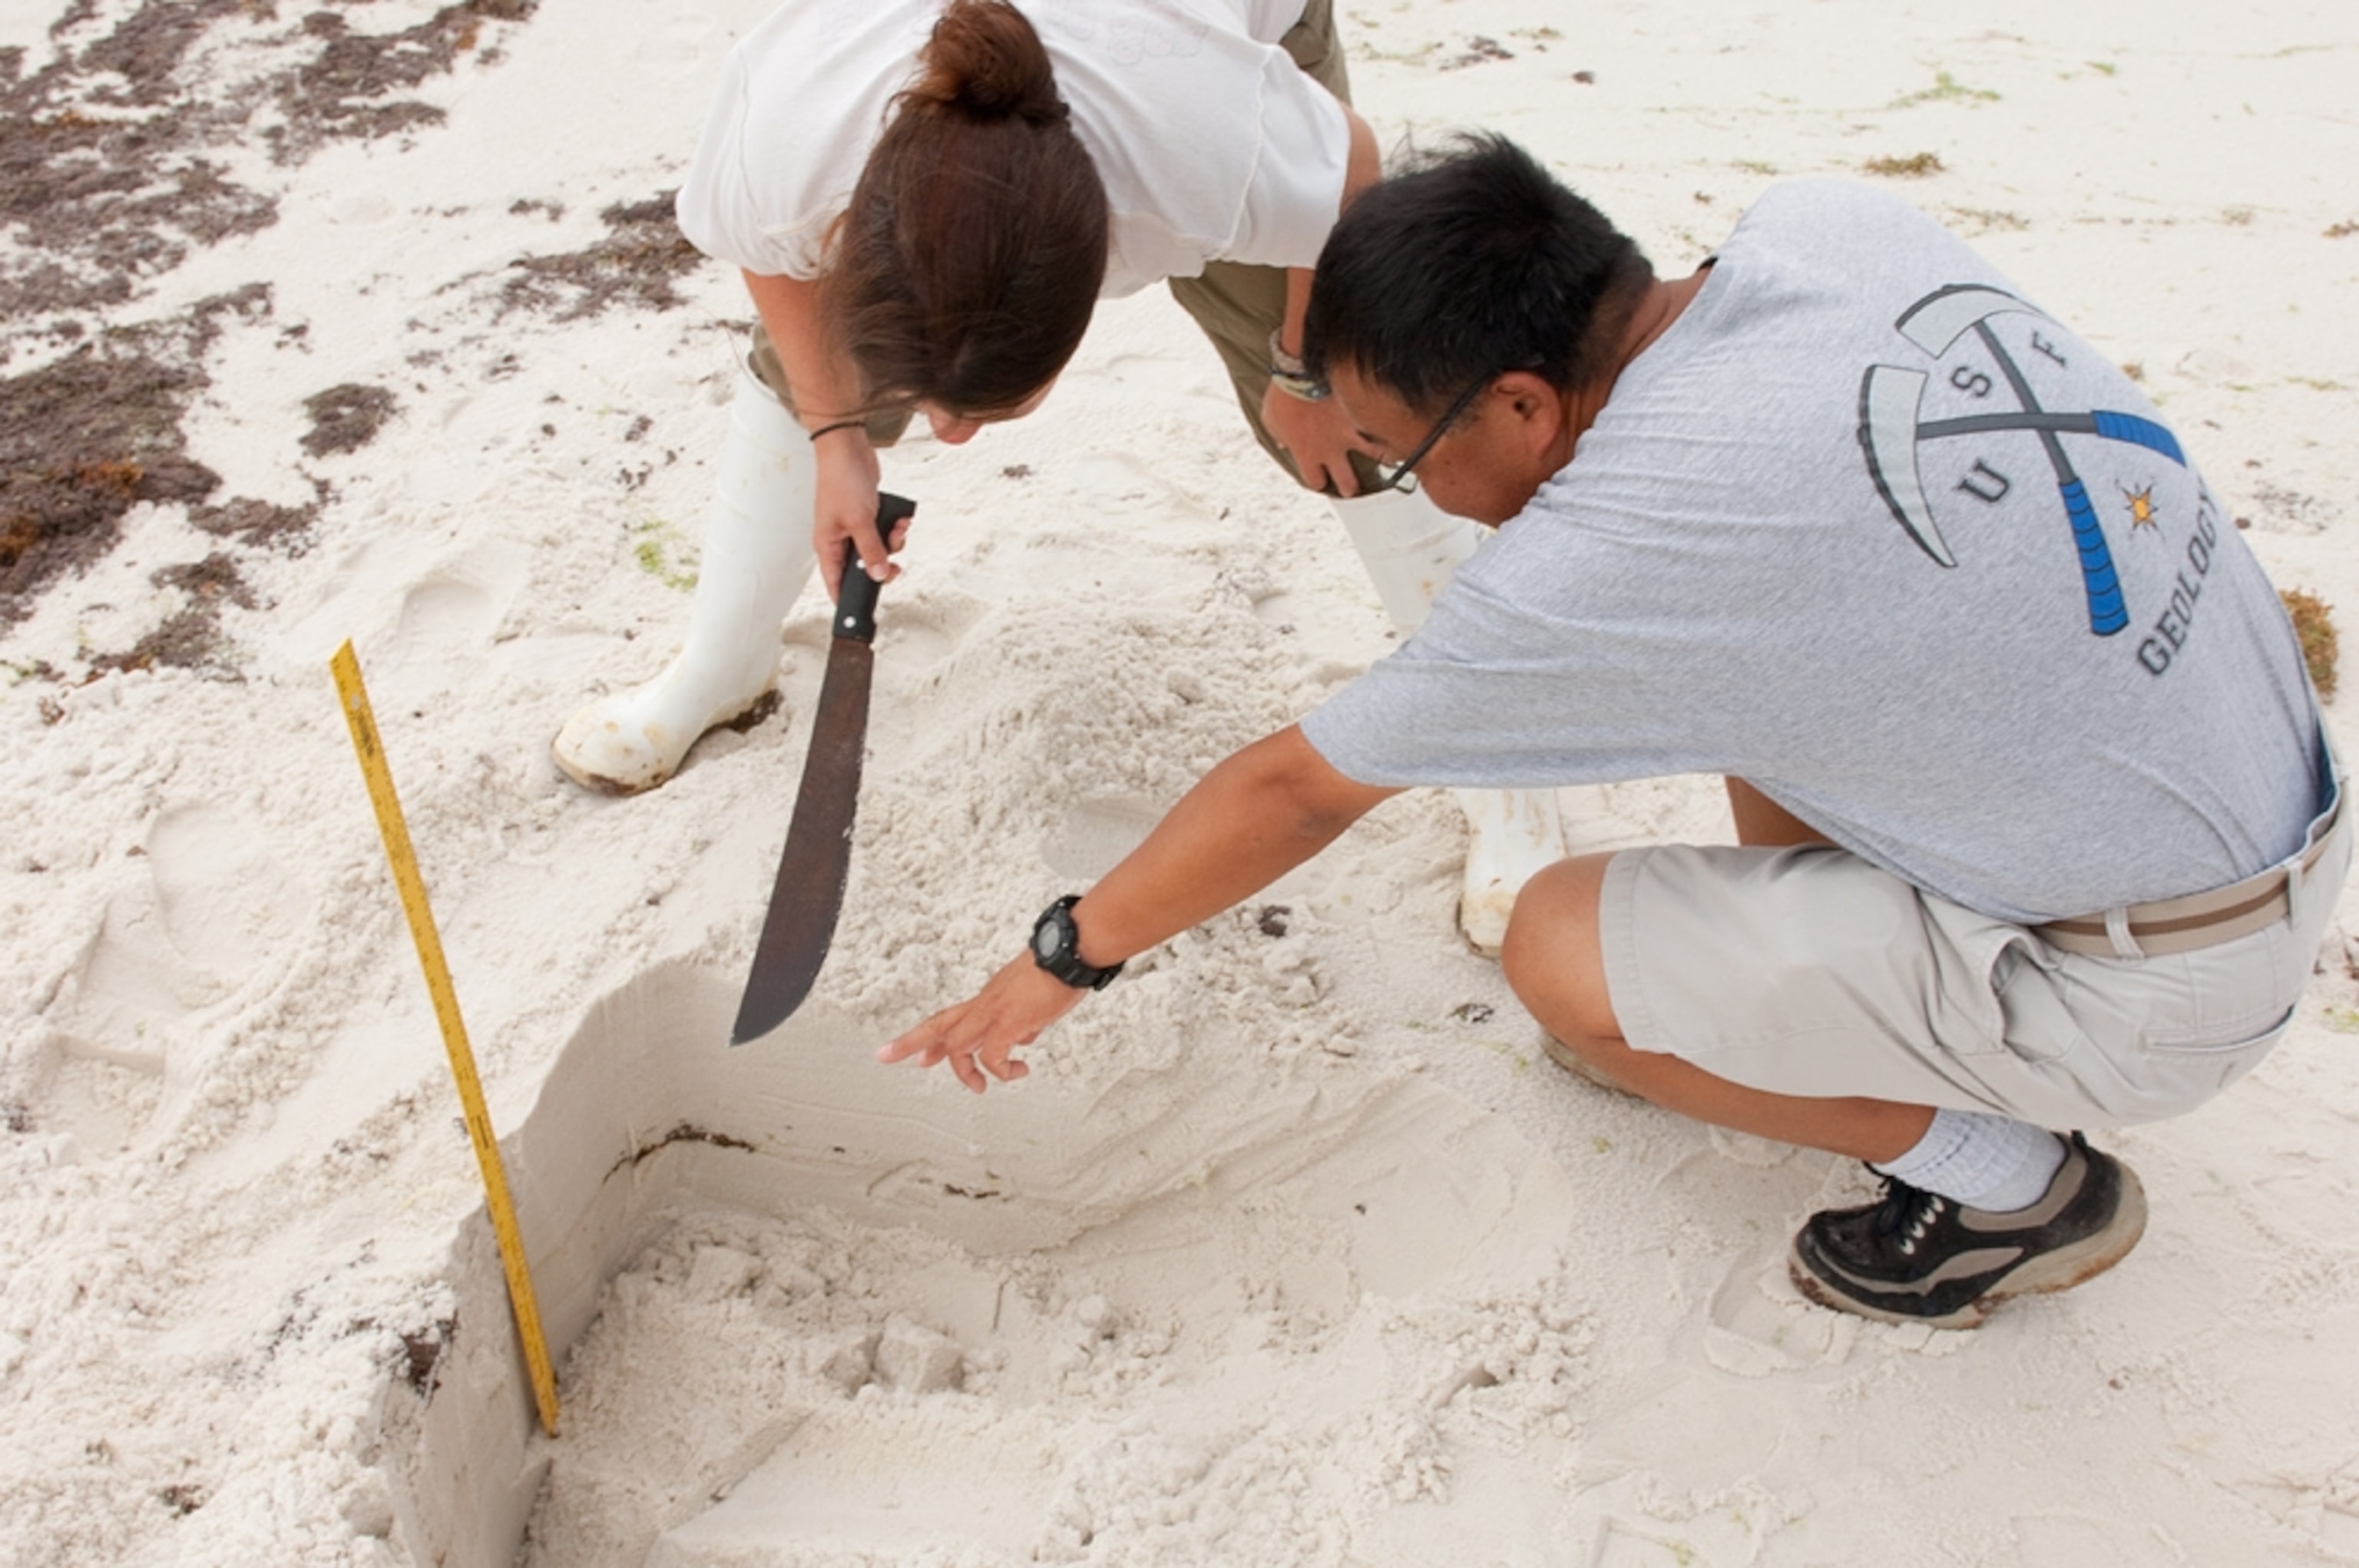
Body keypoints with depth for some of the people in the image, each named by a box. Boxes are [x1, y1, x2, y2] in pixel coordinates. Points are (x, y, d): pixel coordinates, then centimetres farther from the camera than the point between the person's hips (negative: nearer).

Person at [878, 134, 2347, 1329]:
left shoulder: (1614, 552, -27)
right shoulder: (1830, 219, -8)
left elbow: (1297, 791, -15)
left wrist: (1065, 958, 0)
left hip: (2164, 980, -8)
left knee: (1562, 949, -7)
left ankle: (2016, 1179, 7)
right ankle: (1836, 997, 25)